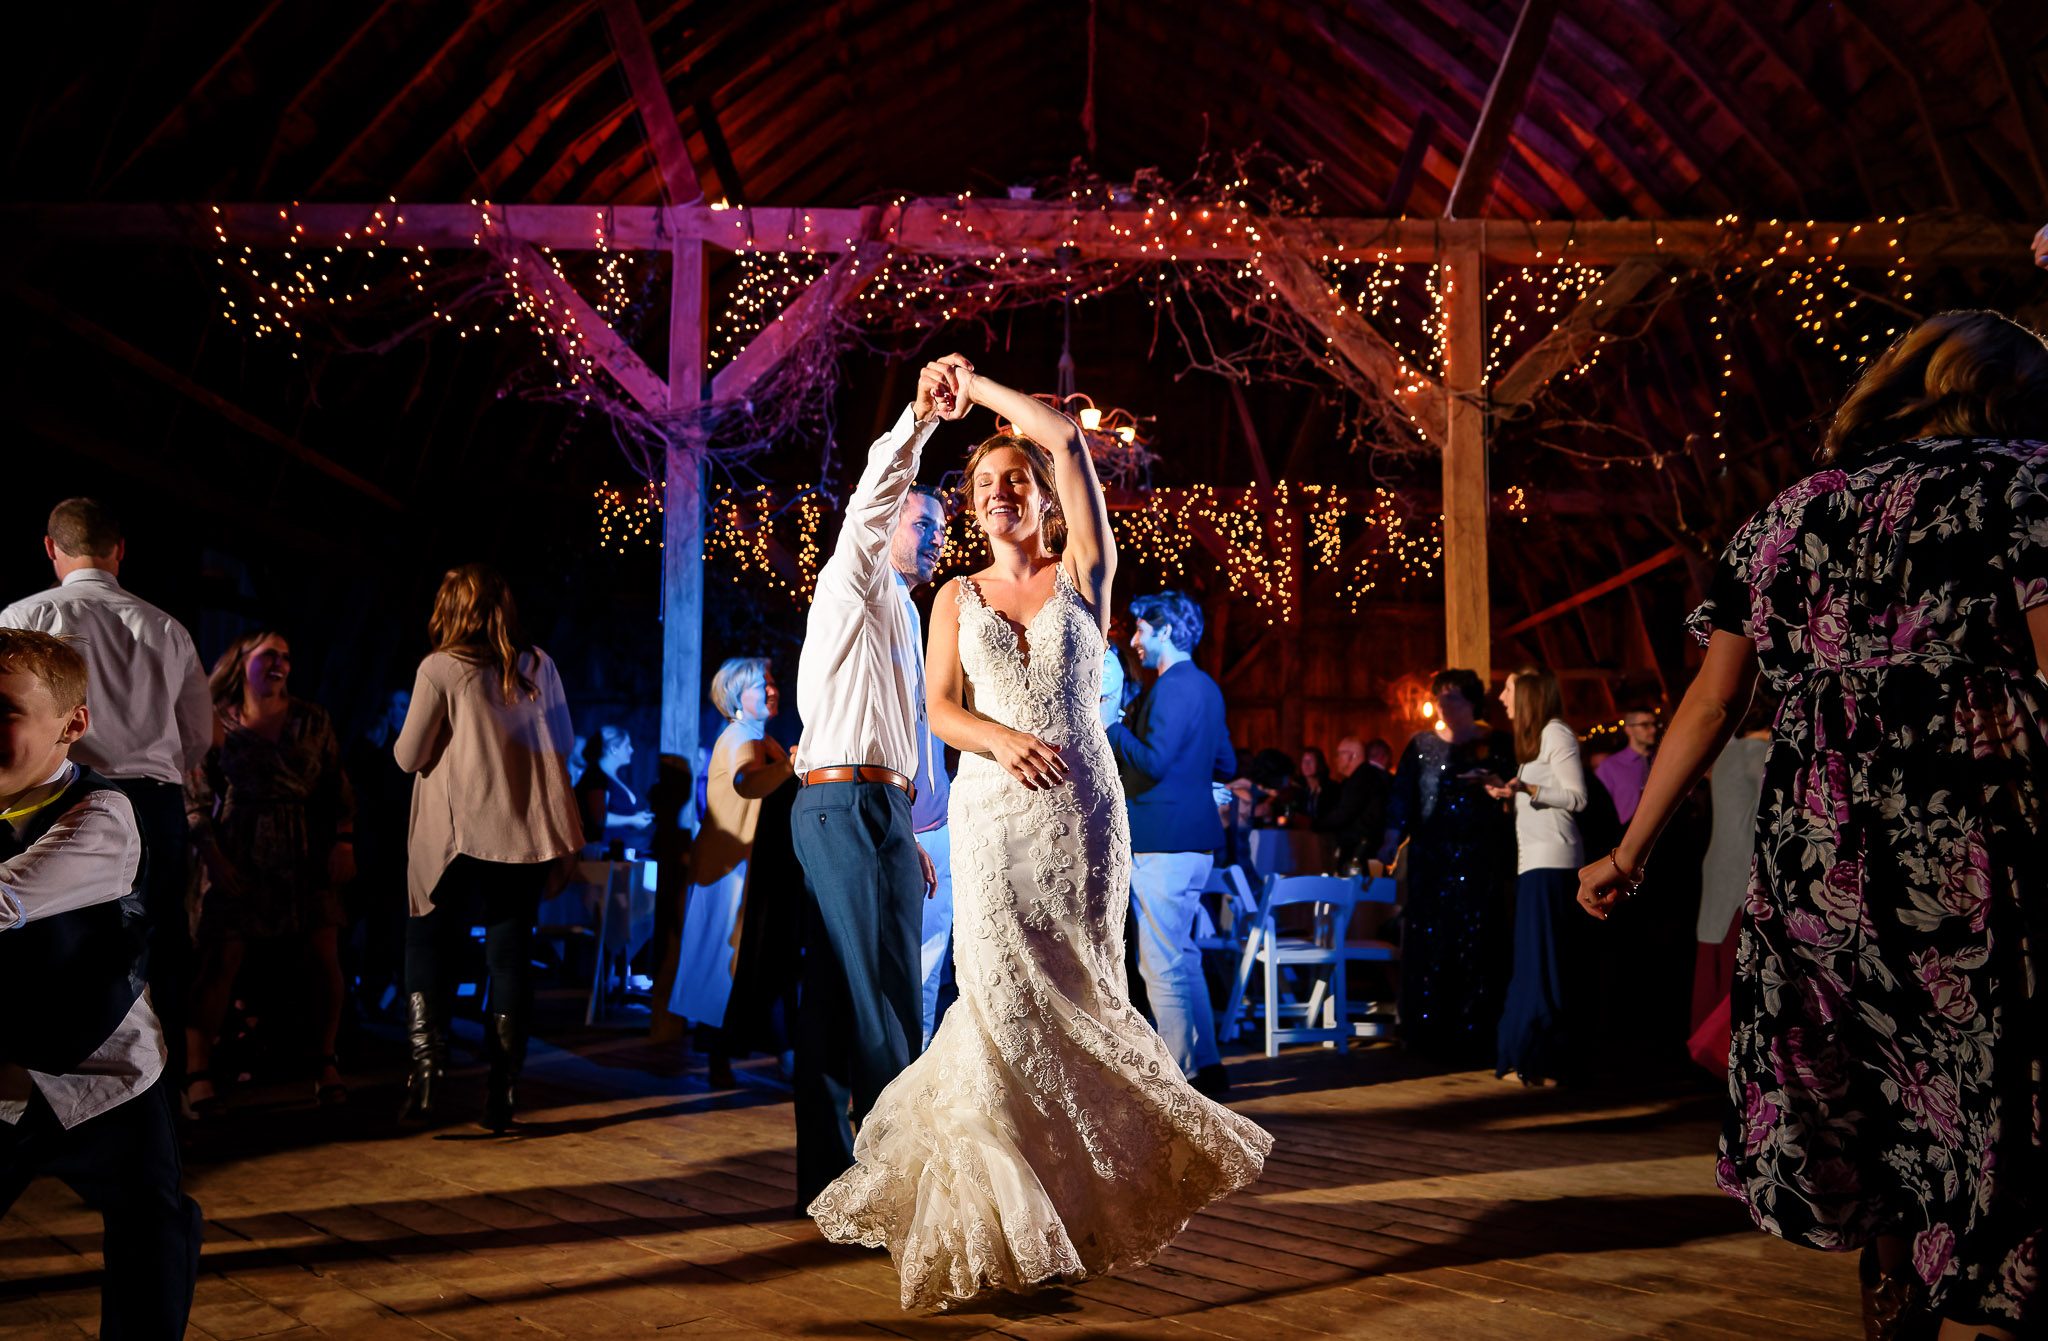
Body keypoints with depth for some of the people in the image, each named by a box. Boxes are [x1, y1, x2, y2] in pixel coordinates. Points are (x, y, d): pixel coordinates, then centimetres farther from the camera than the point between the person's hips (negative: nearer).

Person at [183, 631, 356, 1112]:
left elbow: (337, 785, 8)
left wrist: (343, 842, -1)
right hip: (241, 854, -2)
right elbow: (195, 797, 0)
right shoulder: (215, 722, 1)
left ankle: (327, 1063, 9)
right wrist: (213, 857, -8)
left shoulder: (311, 720, 6)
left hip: (308, 852, 2)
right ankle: (199, 1073, -3)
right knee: (221, 959, -8)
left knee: (326, 954, -2)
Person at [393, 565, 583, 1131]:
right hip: (528, 830, 3)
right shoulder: (537, 665, 5)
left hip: (460, 831, -3)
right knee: (511, 954, 6)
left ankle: (427, 1070, -8)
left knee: (428, 945, 8)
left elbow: (408, 757, -4)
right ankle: (502, 1090, 7)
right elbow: (563, 743, 14)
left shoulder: (440, 669, -7)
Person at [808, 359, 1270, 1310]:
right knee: (1007, 998, -4)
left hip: (1082, 805, -1)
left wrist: (975, 386, 8)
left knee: (1077, 997, 2)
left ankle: (1083, 1191, 18)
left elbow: (1066, 439, -2)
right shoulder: (958, 597, 13)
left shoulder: (1083, 574, 7)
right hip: (992, 810, 1)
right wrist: (1001, 741, -17)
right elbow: (940, 708, 3)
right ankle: (1009, 1205, 6)